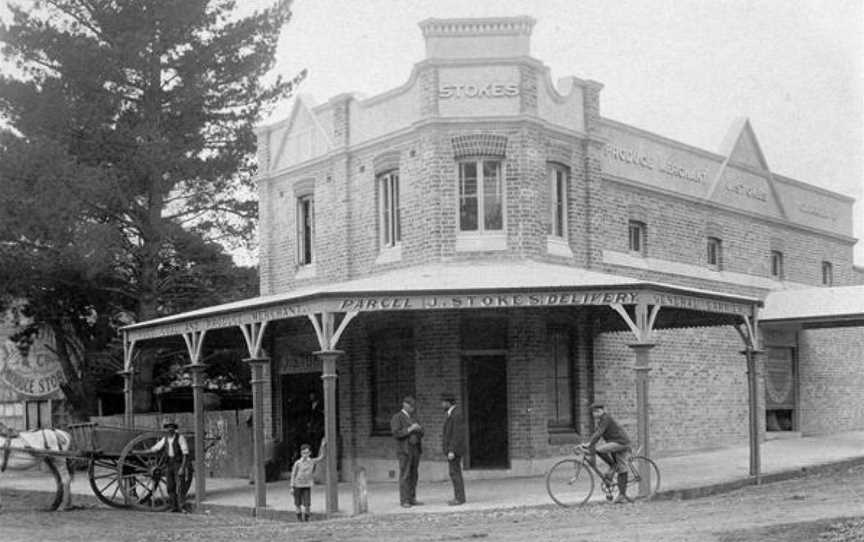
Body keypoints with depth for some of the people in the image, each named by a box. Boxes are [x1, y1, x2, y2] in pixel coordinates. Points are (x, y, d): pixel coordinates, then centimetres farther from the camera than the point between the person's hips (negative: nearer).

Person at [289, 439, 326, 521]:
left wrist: (322, 446, 6)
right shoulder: (297, 463, -6)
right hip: (297, 485, -1)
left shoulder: (312, 462, 1)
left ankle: (306, 518, 6)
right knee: (298, 503, 6)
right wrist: (292, 487, -3)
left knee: (307, 503, -7)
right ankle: (299, 517, 22)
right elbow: (293, 475, -1)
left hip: (307, 486, 1)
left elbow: (320, 457, 14)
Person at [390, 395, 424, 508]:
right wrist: (410, 429, -25)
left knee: (413, 476, 6)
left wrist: (419, 429, -7)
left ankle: (412, 499, 8)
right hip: (404, 450, -7)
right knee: (405, 476, -8)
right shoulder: (396, 418, -8)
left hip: (415, 450, 7)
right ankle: (404, 501, -5)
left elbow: (420, 435, 15)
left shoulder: (412, 418, 17)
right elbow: (396, 434, -19)